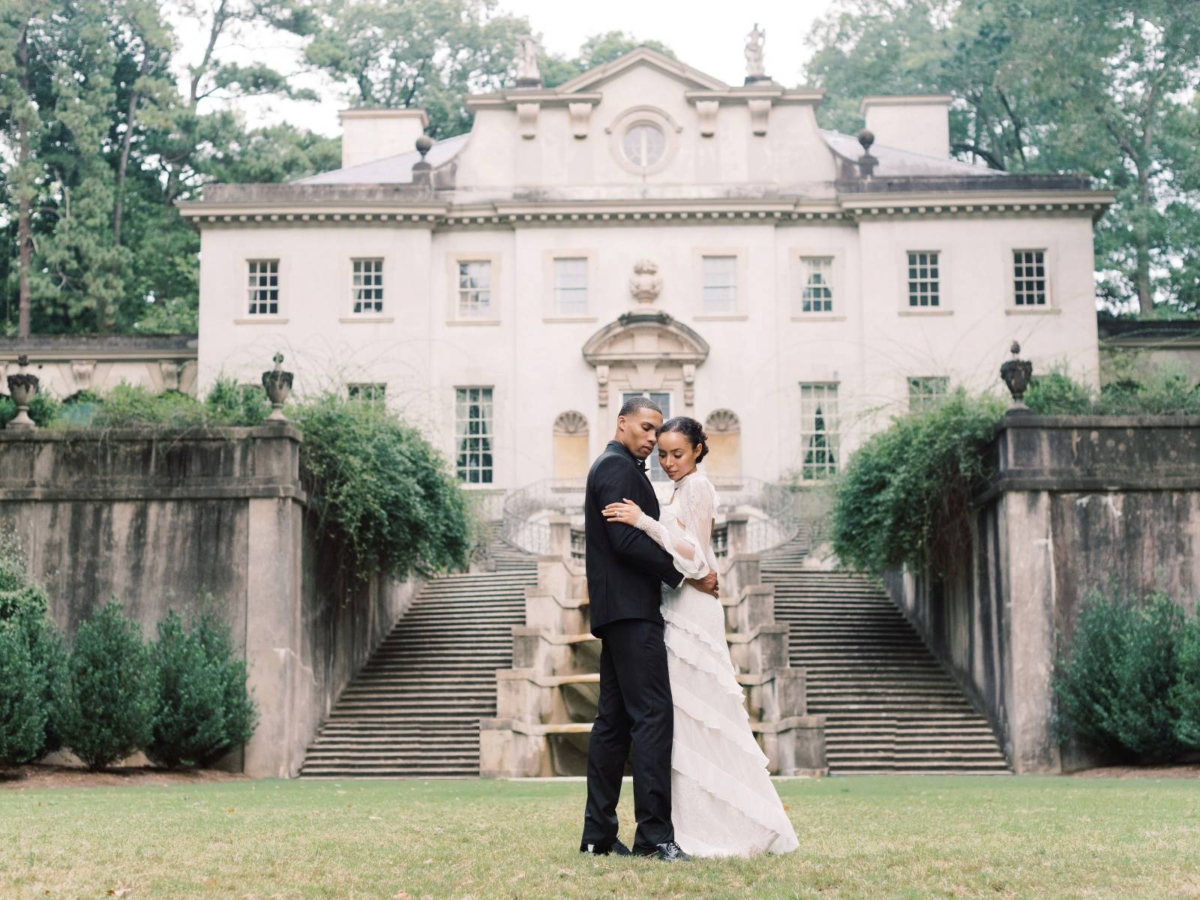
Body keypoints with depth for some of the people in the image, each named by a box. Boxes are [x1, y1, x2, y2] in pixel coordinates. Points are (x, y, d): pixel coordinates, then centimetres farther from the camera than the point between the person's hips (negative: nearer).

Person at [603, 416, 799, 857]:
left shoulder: (697, 487, -9)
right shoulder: (683, 489, 18)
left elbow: (693, 555, -18)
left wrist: (644, 522, -26)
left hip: (691, 611, -10)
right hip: (679, 610, 10)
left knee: (695, 717, -7)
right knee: (687, 717, 8)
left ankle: (713, 830, -3)